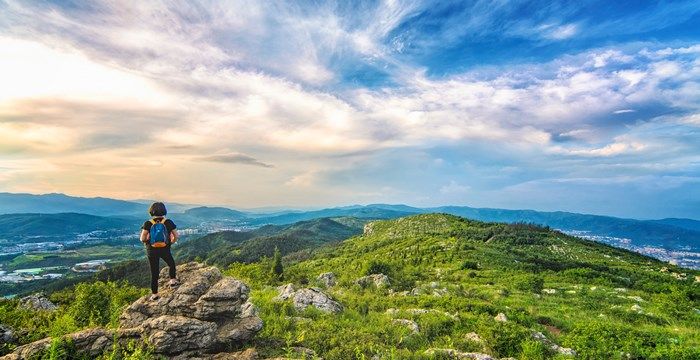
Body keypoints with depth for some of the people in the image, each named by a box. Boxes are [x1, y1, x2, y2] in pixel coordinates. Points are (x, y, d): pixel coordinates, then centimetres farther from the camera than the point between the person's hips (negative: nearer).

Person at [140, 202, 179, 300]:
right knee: (171, 264, 30)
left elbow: (142, 238, -16)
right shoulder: (168, 222, -8)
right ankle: (173, 280, 24)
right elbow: (176, 236, -7)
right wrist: (171, 242, 11)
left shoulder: (148, 224, -9)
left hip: (152, 250, 1)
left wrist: (147, 242, 6)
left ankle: (154, 294, 16)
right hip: (165, 250, 0)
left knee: (154, 273, 10)